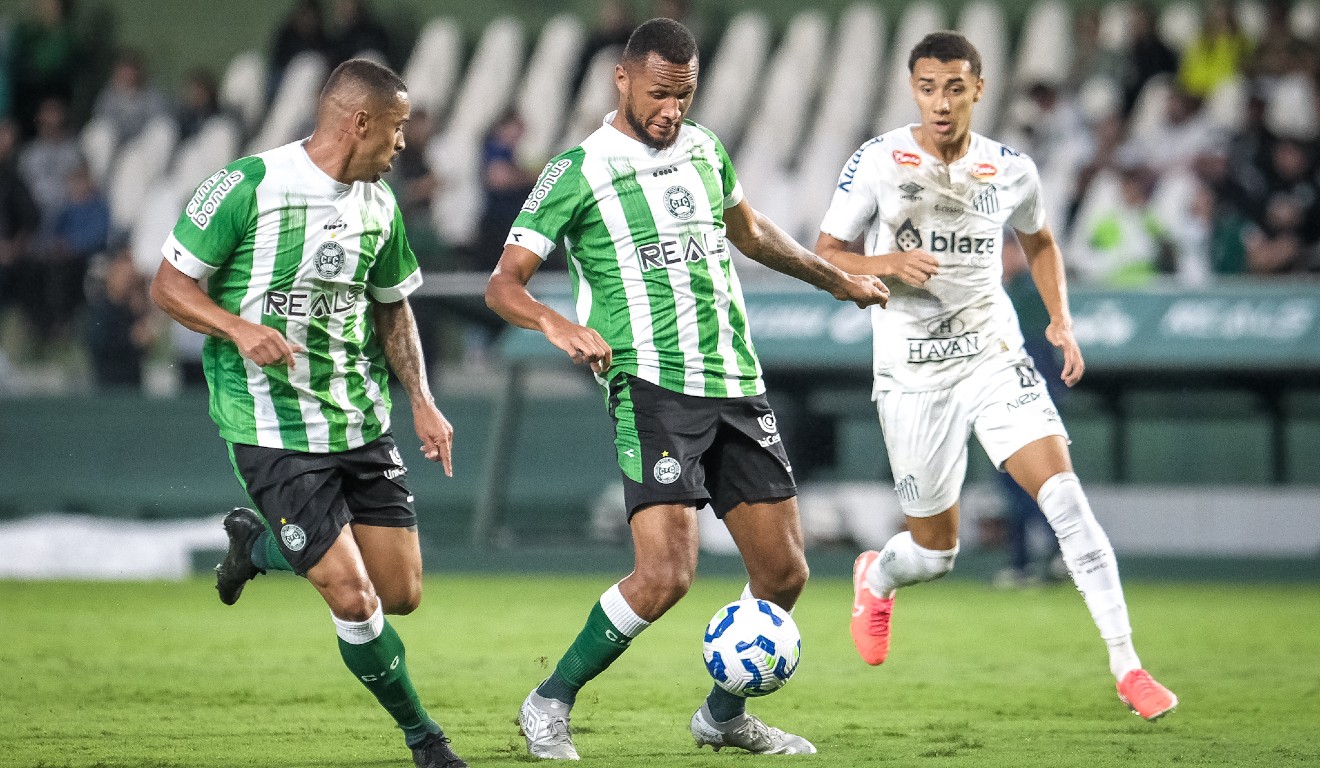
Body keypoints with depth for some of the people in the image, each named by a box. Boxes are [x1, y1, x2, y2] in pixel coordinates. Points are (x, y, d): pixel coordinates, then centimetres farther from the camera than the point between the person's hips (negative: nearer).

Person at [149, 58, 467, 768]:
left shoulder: (379, 204, 8)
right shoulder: (249, 184, -13)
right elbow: (168, 286, -8)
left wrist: (421, 400, 11)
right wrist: (240, 328, -25)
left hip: (362, 422, 7)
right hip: (273, 429, -7)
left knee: (401, 595, 6)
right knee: (353, 599, -12)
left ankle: (258, 544, 32)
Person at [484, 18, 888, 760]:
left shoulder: (705, 150, 14)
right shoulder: (580, 170, -4)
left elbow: (749, 231, 34)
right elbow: (504, 283, -8)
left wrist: (837, 280, 42)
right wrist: (555, 323, -28)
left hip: (738, 386, 6)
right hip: (654, 387, -6)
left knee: (784, 571, 4)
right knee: (666, 574, -19)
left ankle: (725, 714, 25)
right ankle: (550, 705, -1)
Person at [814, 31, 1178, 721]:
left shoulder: (1011, 171, 0)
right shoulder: (877, 162, -7)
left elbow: (1038, 242, 20)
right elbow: (822, 257, -3)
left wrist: (1060, 319, 6)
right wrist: (886, 264, -22)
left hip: (994, 356, 1)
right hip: (912, 373, -1)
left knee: (1063, 494, -19)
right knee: (934, 549, 7)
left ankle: (1126, 667, -17)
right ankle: (874, 579, 45)